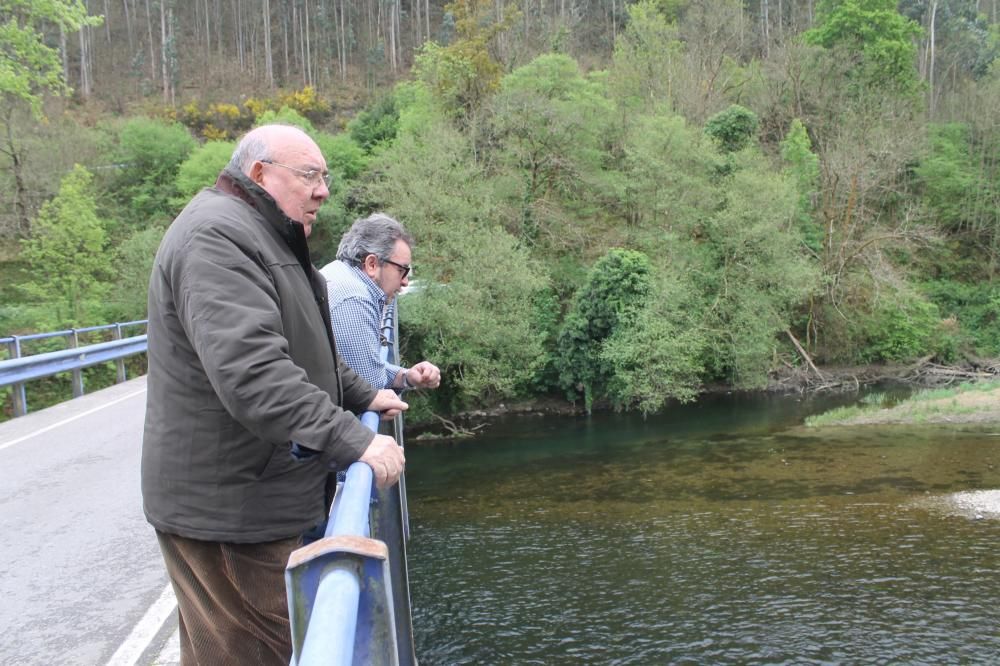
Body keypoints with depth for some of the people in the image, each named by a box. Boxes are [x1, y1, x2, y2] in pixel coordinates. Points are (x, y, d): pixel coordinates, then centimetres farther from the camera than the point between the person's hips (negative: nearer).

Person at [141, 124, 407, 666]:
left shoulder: (261, 237, 18)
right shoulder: (217, 236, -19)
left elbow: (304, 350, 27)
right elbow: (251, 370, -31)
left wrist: (363, 396, 17)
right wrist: (350, 439, -32)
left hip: (254, 495, 11)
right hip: (225, 507, -11)